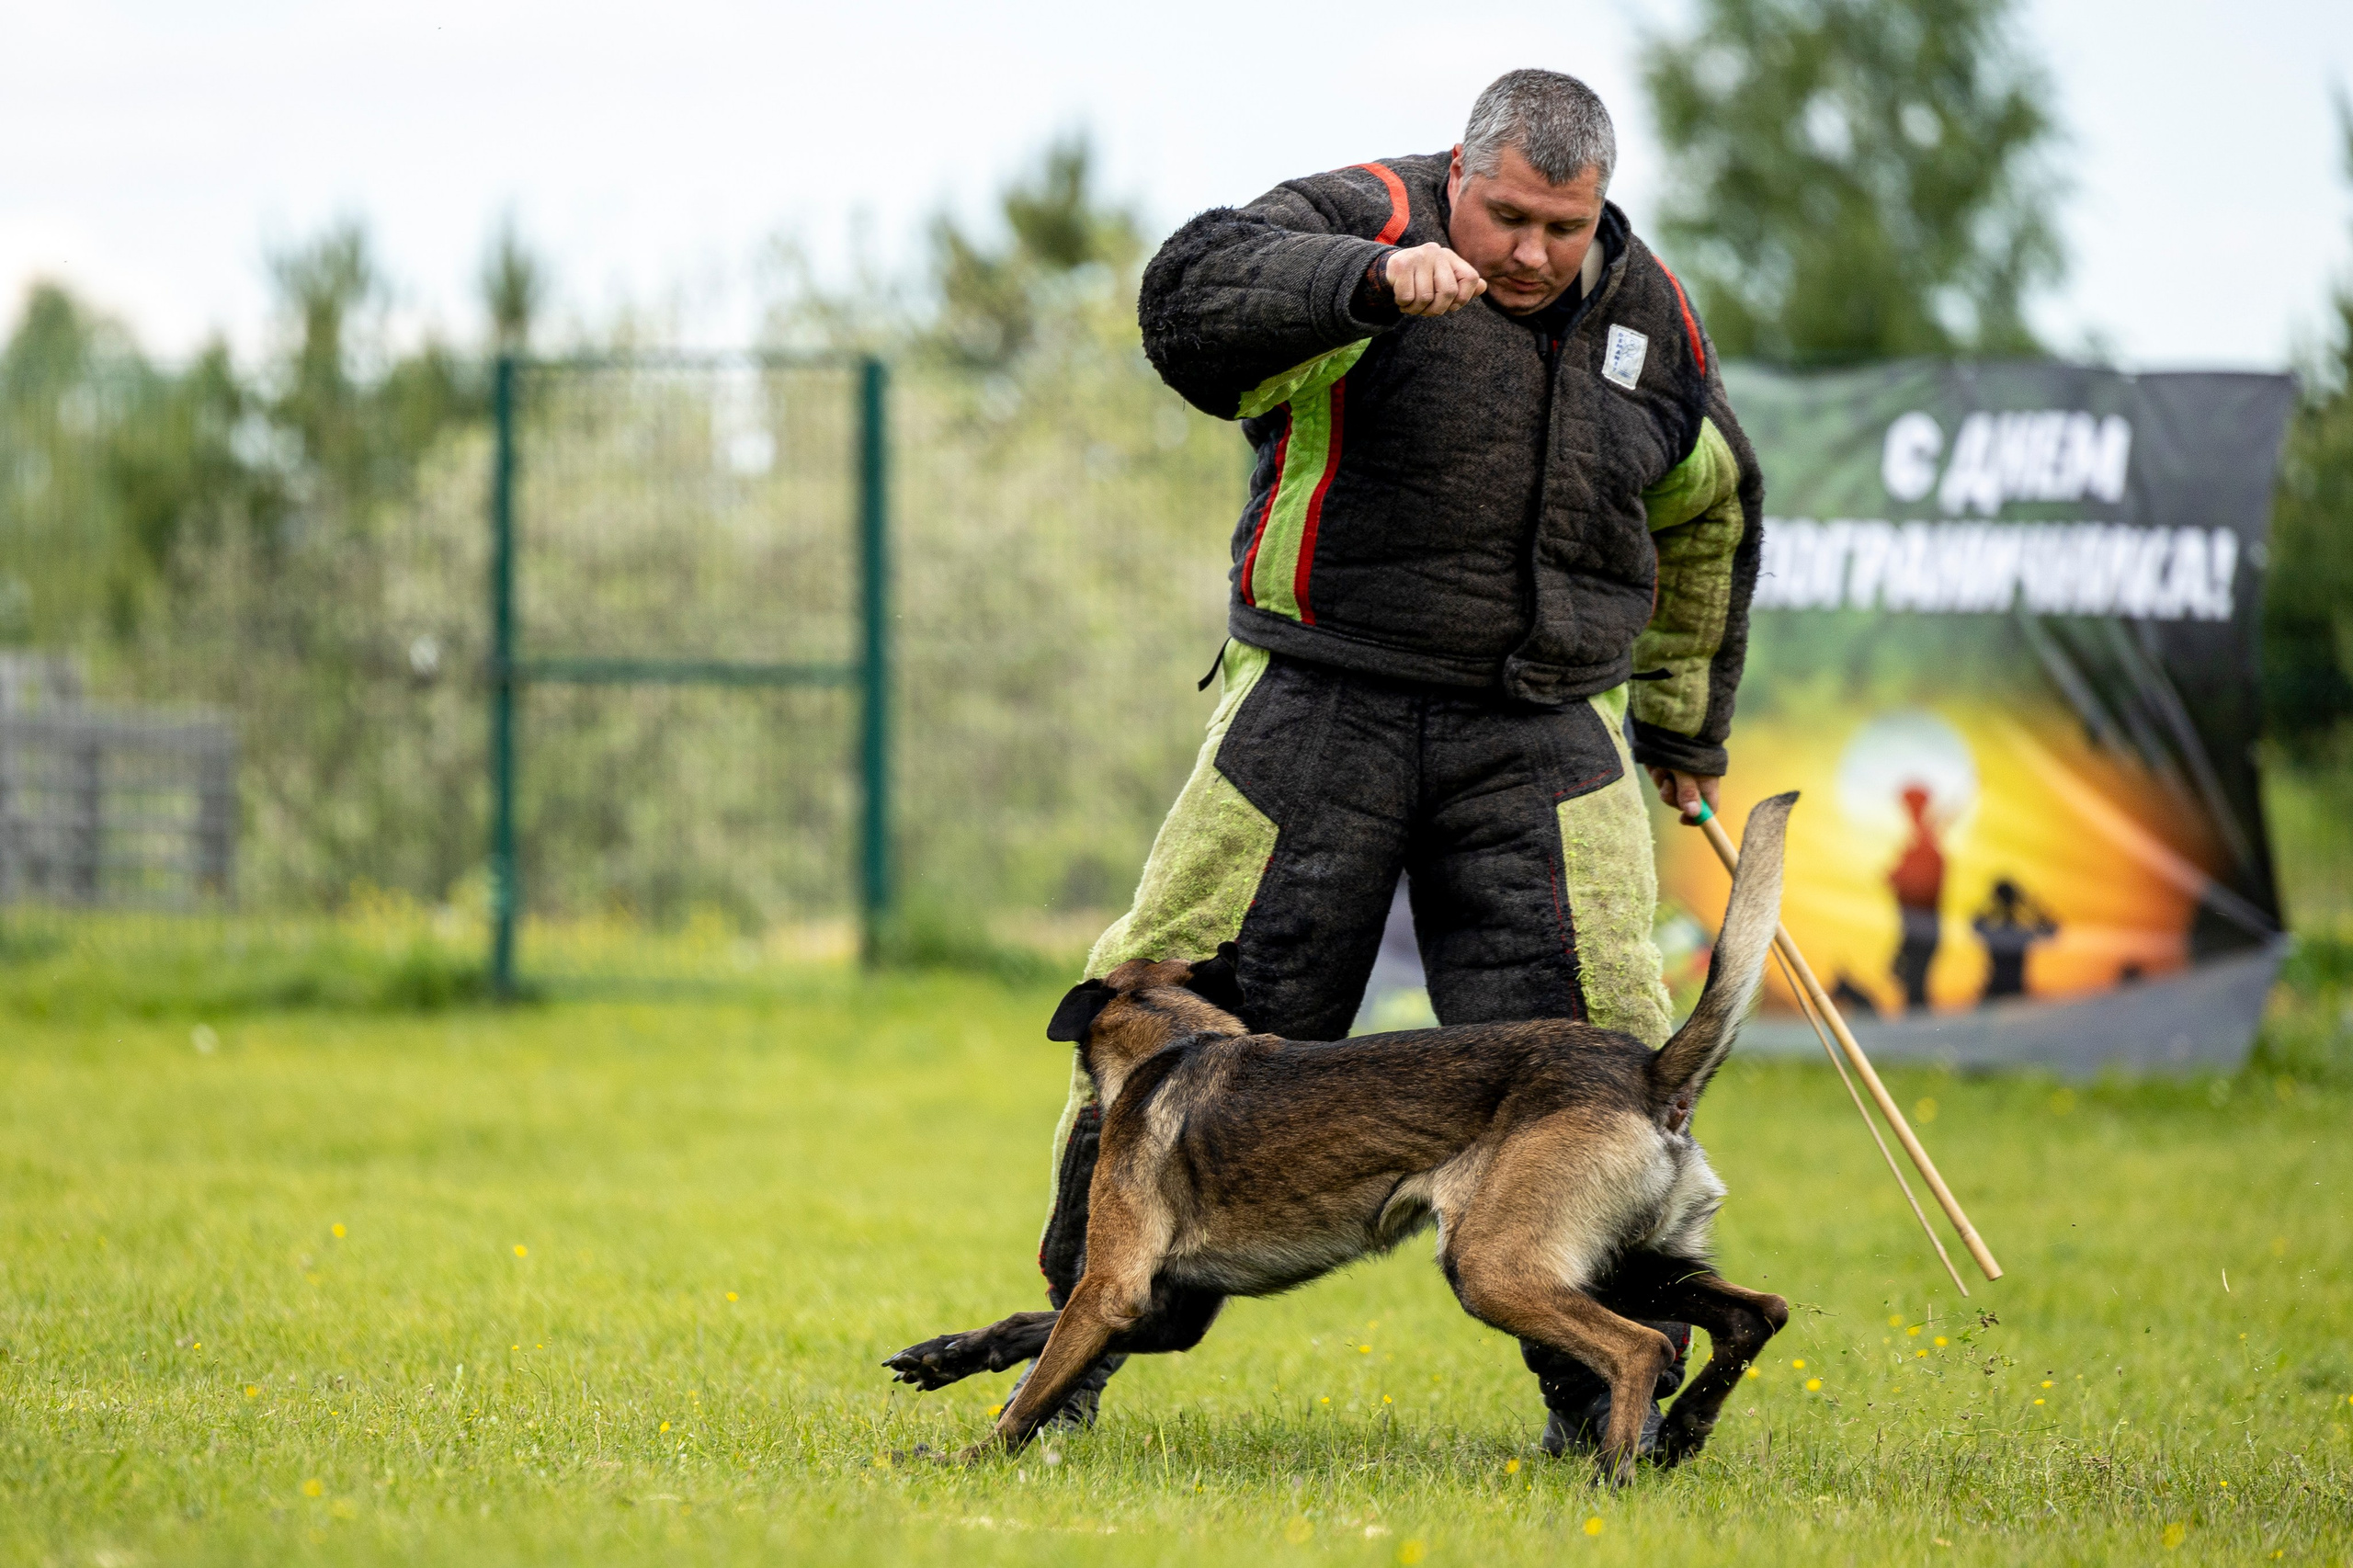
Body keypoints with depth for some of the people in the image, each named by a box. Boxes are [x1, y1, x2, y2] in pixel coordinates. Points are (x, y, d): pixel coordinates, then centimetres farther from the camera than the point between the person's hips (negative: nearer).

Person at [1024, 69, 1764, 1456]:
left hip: (1544, 741, 3)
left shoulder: (1648, 315, 9)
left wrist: (1684, 719, 31)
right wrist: (1374, 280, -43)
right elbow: (1191, 300, -28)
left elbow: (1711, 509, 27)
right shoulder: (1366, 223, -7)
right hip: (1324, 705, -3)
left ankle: (1601, 1381, 6)